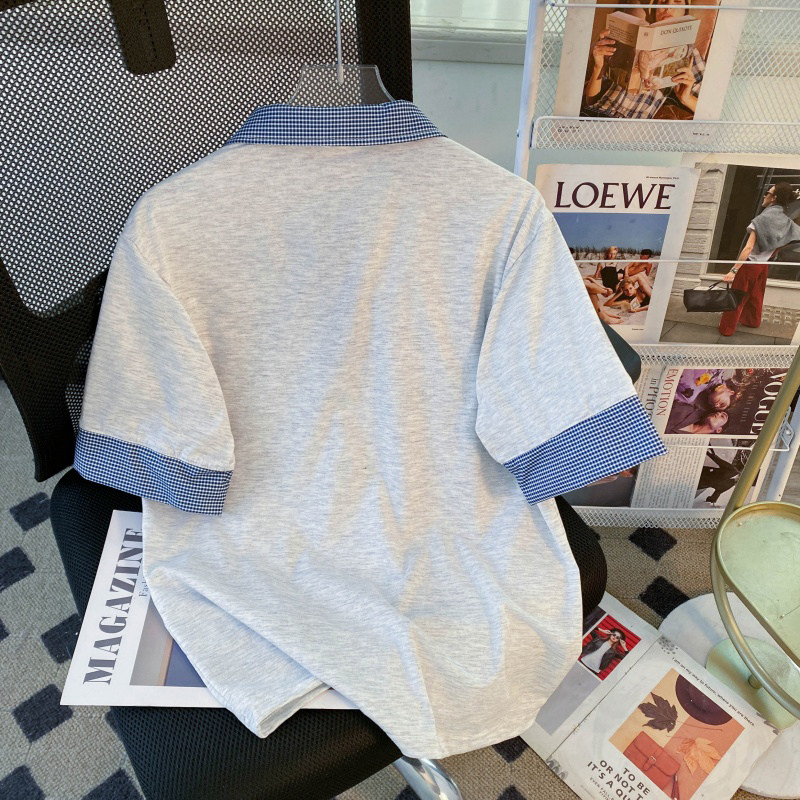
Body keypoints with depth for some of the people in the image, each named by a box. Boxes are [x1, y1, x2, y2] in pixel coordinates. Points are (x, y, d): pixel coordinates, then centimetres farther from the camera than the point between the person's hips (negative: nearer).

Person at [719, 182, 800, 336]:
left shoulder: (762, 219, -24)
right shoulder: (787, 221, -5)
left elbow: (748, 248, -30)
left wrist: (733, 270, -31)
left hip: (750, 264, -7)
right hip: (763, 265, 7)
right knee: (755, 296, 25)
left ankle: (727, 328, 10)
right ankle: (752, 321, 42)